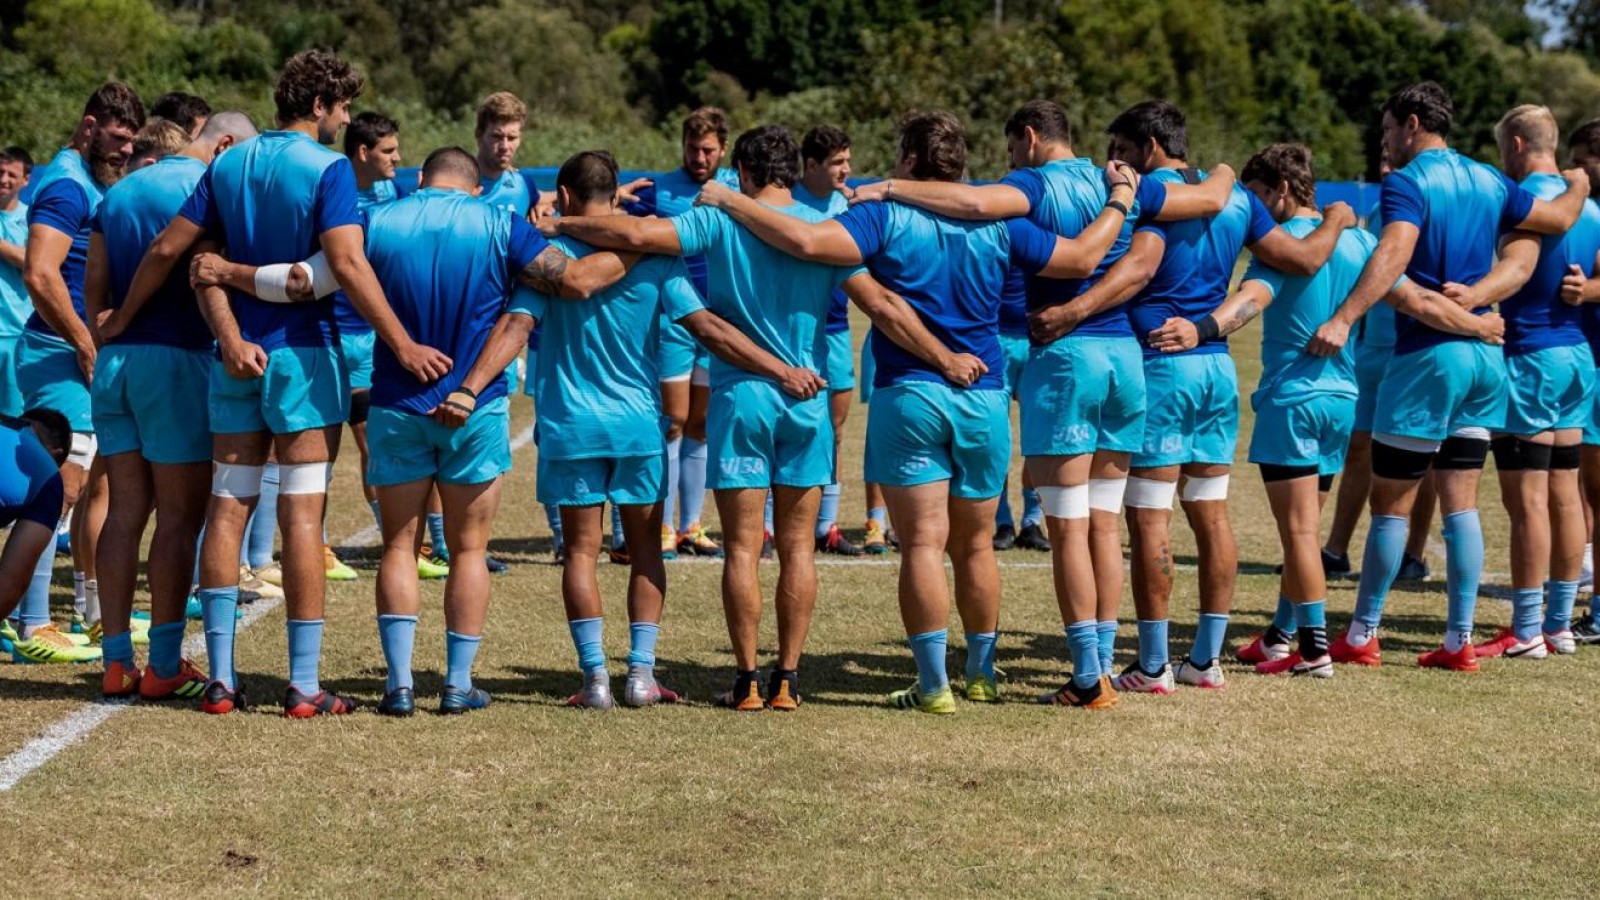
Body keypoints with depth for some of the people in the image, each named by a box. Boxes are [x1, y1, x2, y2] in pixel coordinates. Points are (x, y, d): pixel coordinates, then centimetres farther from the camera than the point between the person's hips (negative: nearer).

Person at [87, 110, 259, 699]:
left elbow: (94, 288, 15)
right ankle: (165, 667, 0)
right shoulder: (207, 185, -5)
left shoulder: (119, 192, 17)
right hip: (176, 358, -7)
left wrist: (108, 345, 18)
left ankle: (117, 661, 9)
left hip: (114, 362, 7)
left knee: (125, 511, 9)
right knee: (180, 516, -1)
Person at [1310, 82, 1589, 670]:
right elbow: (1561, 218, 21)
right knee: (1461, 504, 9)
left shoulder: (1407, 184, -10)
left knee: (1390, 503, 2)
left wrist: (1343, 319, -38)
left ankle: (1362, 637, 8)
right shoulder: (1488, 182, 10)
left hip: (1428, 356, -7)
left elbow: (1394, 253, -28)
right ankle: (1460, 640, 8)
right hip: (1485, 356, 7)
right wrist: (1578, 186, 43)